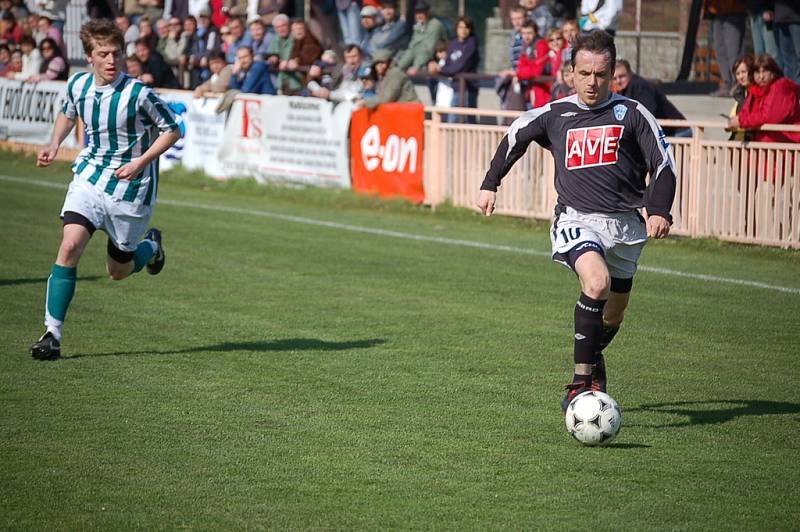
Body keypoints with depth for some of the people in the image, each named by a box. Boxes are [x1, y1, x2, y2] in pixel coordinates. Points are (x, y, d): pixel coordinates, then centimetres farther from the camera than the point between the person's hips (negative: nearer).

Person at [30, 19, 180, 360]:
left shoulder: (137, 94, -18)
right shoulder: (77, 85, -2)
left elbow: (172, 130, -8)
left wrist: (141, 161, -19)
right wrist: (55, 144, 5)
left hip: (131, 186, -3)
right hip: (90, 176, 3)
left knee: (118, 270, 8)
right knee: (70, 245, -19)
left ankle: (151, 247, 44)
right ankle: (52, 334, -16)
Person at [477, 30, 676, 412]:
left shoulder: (631, 113, 3)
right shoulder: (554, 115, 7)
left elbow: (663, 163, 5)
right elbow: (514, 137, 25)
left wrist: (659, 210, -9)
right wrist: (490, 185, 26)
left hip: (624, 224, 2)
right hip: (576, 220, -2)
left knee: (612, 316, 13)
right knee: (597, 283, -32)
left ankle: (593, 359, 49)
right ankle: (581, 381, -27)